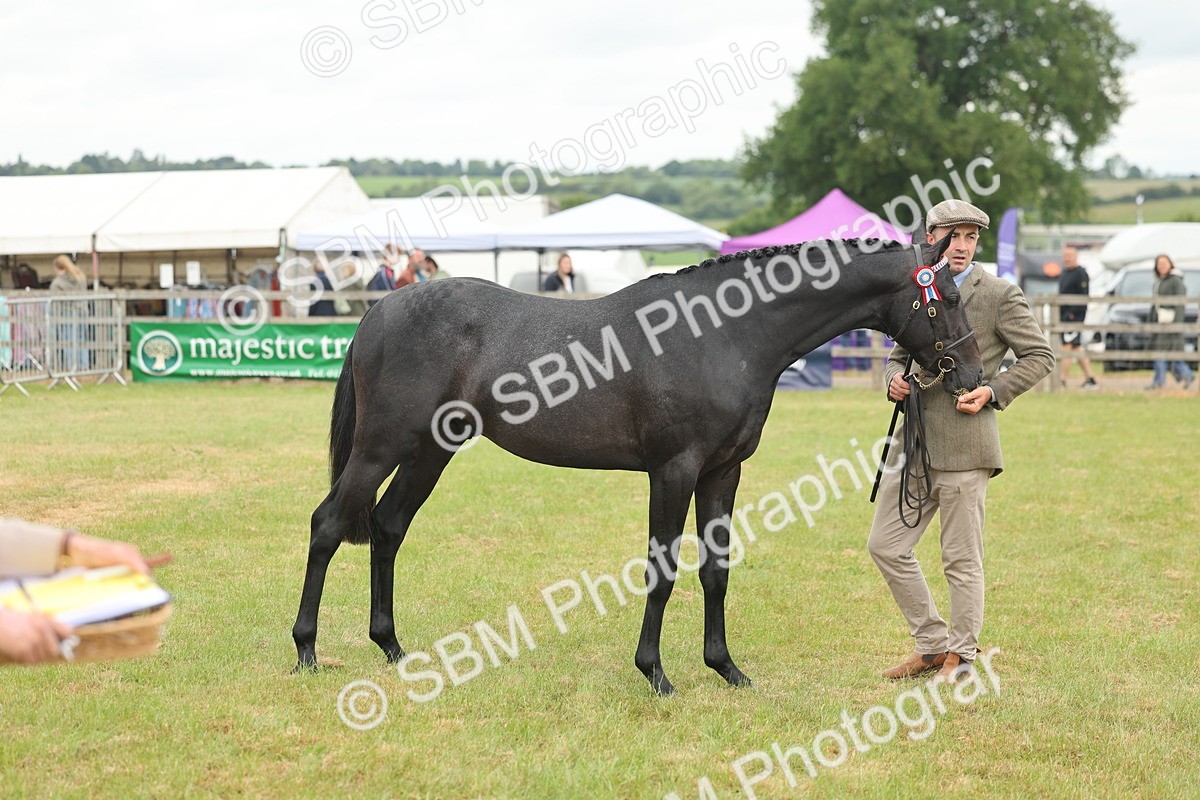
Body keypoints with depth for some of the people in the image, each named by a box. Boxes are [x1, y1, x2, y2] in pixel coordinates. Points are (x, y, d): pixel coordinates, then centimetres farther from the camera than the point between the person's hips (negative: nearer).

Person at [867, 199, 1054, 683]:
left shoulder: (1000, 296, -4)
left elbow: (1040, 356, 0)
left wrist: (994, 392, -12)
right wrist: (895, 379, 1)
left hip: (964, 443, -6)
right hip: (913, 443, 6)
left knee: (962, 559, 1)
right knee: (885, 545, 8)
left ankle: (960, 655, 15)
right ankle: (931, 644, 21)